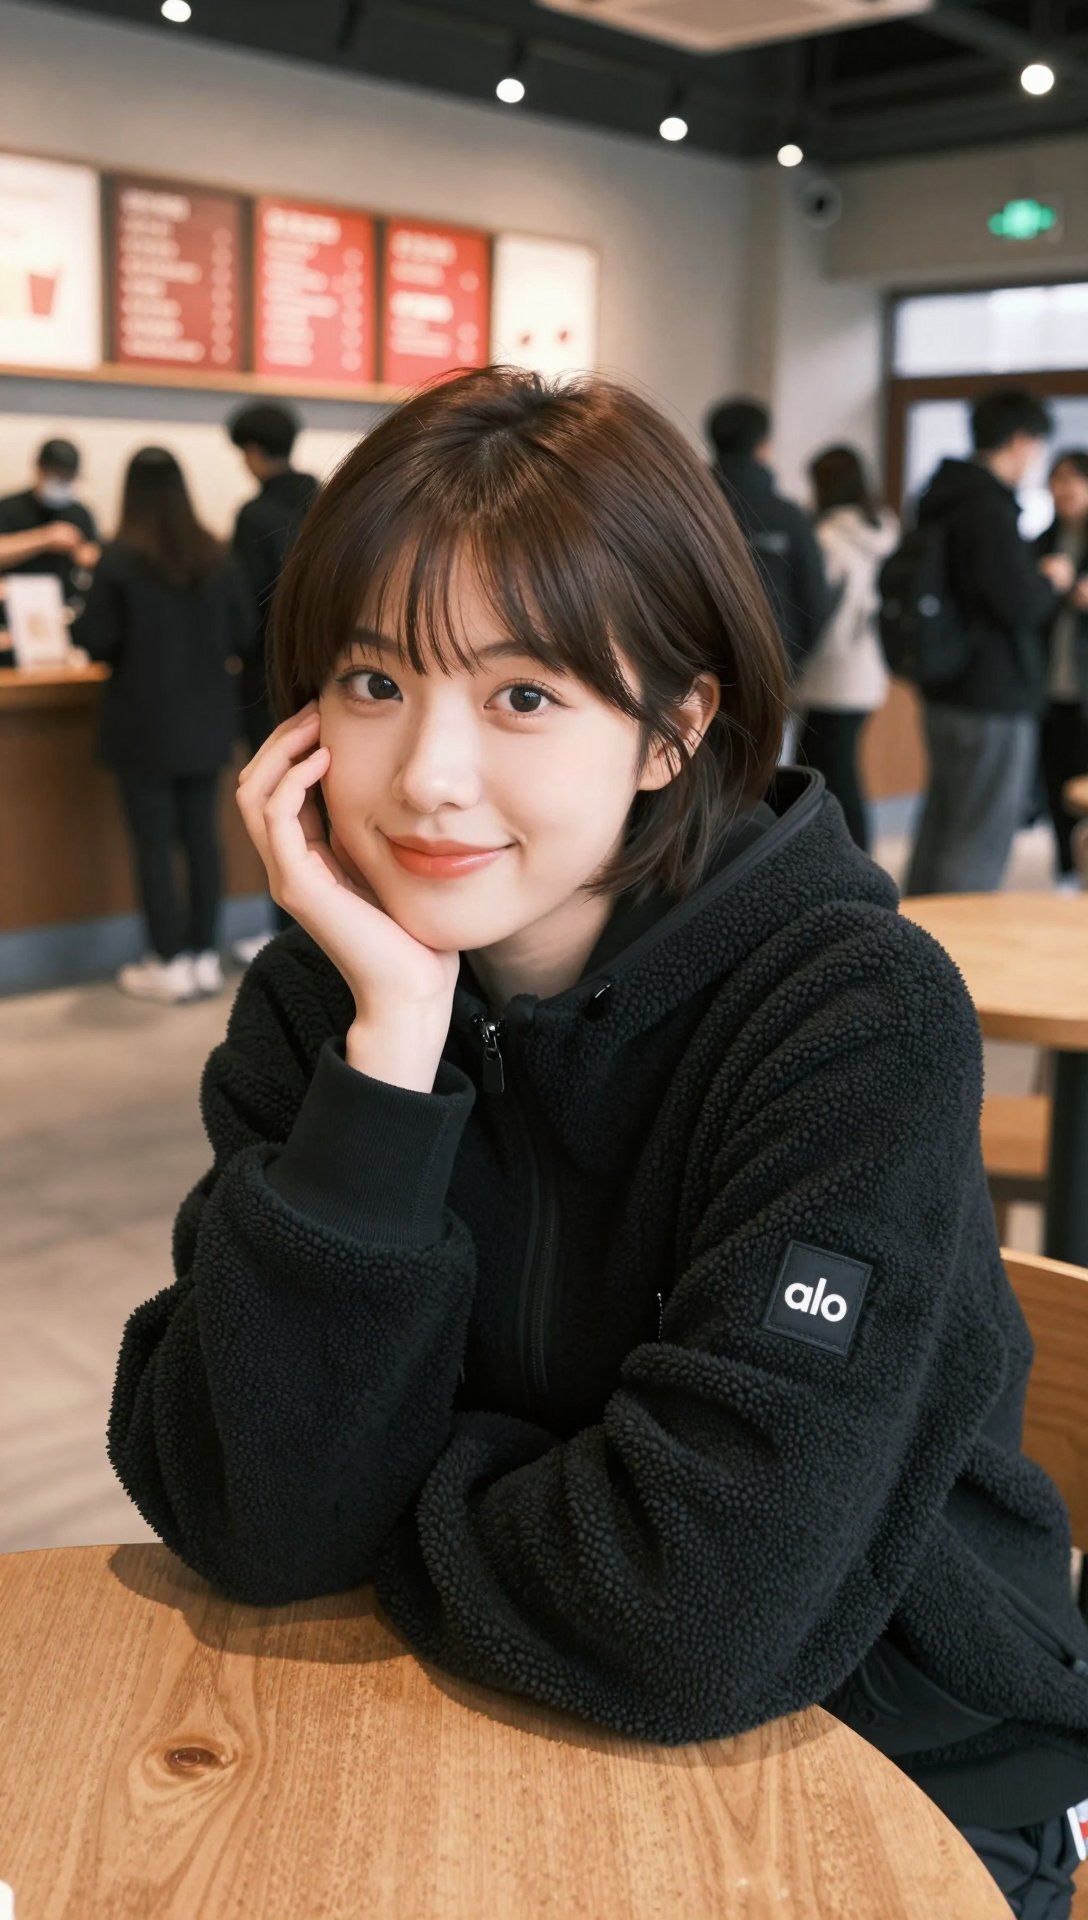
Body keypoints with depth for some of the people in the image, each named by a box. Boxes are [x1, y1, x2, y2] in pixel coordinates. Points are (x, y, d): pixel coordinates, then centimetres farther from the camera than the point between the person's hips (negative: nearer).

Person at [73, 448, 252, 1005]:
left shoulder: (121, 560, -13)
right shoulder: (217, 558, 0)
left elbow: (96, 642, -11)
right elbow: (243, 636, 6)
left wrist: (105, 634, 11)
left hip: (145, 724, -4)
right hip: (205, 721, 4)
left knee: (153, 843, 3)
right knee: (201, 835, 11)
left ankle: (171, 964, 6)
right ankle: (205, 957, 15)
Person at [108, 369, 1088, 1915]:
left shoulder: (862, 1016, -21)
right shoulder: (316, 999, -7)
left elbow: (697, 1620, -27)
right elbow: (249, 1522, -17)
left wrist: (403, 1494, -11)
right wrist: (395, 1031, -24)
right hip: (500, 1743, 2)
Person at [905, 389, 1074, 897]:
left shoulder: (943, 501, 13)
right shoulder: (990, 508, -18)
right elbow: (1020, 604, -22)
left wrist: (1032, 576, 16)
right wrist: (1051, 580, -2)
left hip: (946, 696, 10)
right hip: (995, 702, -10)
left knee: (939, 828, 17)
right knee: (980, 846, -4)